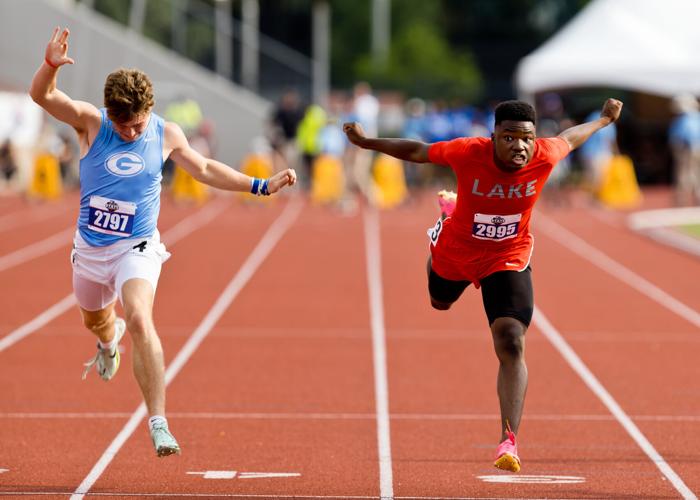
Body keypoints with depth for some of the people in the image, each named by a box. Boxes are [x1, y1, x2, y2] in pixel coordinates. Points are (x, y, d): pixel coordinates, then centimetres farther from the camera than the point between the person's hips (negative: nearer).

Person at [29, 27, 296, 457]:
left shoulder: (166, 134, -8)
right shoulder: (91, 123, -14)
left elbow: (205, 169, 11)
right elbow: (41, 95, -29)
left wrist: (262, 186, 7)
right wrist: (52, 65, -51)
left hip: (137, 247, -2)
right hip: (90, 246, 2)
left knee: (140, 319, -27)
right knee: (95, 318, 26)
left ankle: (159, 423, -29)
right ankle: (110, 339, 67)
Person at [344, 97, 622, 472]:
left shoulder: (545, 157, -25)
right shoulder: (468, 154, -30)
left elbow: (570, 137, -2)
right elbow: (416, 151, -14)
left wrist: (604, 120, 16)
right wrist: (367, 143, -10)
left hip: (508, 260, -1)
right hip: (456, 249, 1)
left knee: (512, 346, -19)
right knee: (440, 303, 35)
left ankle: (509, 441, -19)